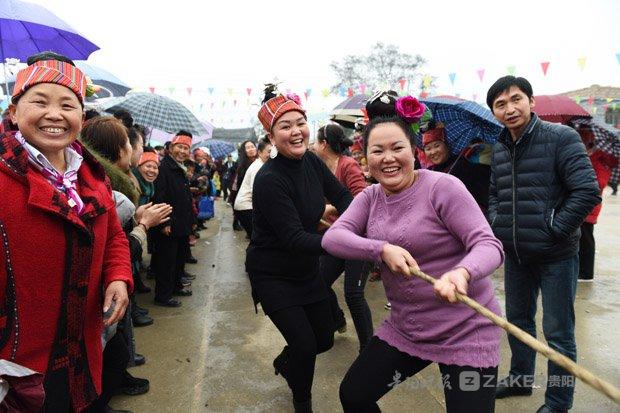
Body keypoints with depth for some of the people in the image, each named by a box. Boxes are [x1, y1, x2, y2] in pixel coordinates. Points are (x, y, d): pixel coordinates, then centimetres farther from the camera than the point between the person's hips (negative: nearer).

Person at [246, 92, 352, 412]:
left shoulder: (310, 161, -6)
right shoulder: (269, 180, -27)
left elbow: (342, 196, 1)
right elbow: (294, 239, -31)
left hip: (307, 269, 7)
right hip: (272, 275, -6)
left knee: (325, 339, 15)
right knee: (304, 343, -7)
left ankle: (284, 363, 48)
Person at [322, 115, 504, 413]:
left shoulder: (442, 186, -15)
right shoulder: (370, 197, 2)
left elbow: (488, 245, -20)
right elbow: (332, 238, -11)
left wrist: (462, 273, -42)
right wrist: (382, 249, -27)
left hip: (465, 332, -5)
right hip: (404, 329, 6)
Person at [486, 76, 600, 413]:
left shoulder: (561, 137, -13)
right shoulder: (499, 149, 7)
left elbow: (588, 191, -18)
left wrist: (553, 230, -17)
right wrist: (497, 223, 3)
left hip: (555, 255, -6)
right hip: (515, 253, 6)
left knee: (558, 333, 6)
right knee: (517, 319, 21)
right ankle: (520, 378, 42)